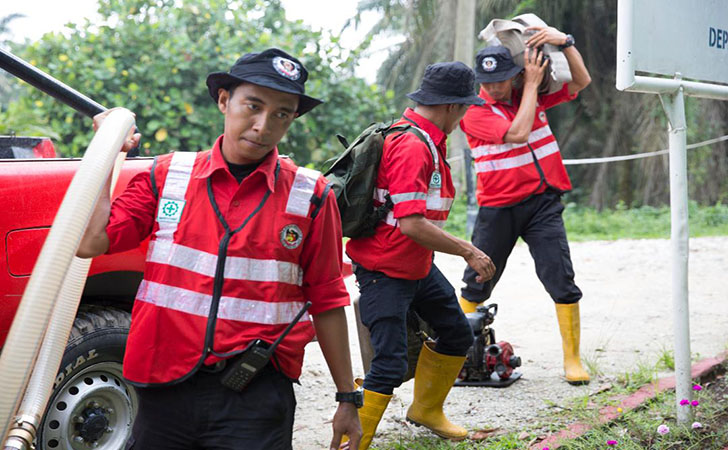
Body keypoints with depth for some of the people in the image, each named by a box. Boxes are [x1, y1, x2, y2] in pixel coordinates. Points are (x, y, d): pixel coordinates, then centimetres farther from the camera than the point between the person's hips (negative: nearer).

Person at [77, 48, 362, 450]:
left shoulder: (311, 197, 2)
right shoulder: (166, 175, 5)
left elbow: (327, 301, 6)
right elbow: (90, 243, -4)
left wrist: (347, 399, 8)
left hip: (258, 398, -1)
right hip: (165, 387, 2)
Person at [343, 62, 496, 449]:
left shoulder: (428, 140, 7)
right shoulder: (411, 146, -25)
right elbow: (412, 224, -31)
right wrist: (468, 252, -23)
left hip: (419, 266, 10)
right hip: (385, 272, -10)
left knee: (457, 334, 22)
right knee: (391, 364, -13)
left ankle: (426, 410, 41)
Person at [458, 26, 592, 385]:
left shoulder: (535, 95, 6)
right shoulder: (474, 112, -9)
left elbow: (581, 81, 5)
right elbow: (518, 133, -22)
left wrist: (565, 42, -11)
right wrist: (532, 84, -13)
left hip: (543, 203, 2)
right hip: (498, 208, -2)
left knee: (561, 281, -5)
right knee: (477, 284, 7)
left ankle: (572, 359, 4)